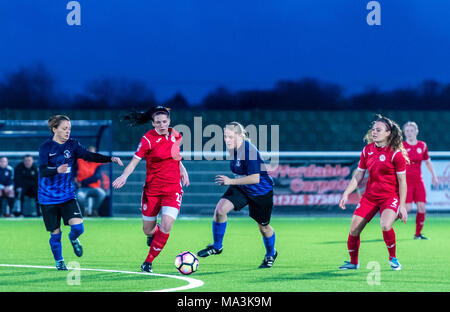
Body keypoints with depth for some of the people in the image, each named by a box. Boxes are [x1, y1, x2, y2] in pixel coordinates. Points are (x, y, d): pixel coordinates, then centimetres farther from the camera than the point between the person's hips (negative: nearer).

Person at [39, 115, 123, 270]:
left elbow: (90, 156, -6)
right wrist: (57, 170, -40)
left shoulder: (73, 144, 2)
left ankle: (73, 239, 22)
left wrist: (110, 159, -20)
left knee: (78, 227, -14)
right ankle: (59, 261, 28)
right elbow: (42, 170, -19)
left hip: (67, 195, 3)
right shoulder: (46, 146, -10)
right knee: (55, 233, 3)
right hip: (48, 197, -3)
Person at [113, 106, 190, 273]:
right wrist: (124, 176, -34)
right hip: (152, 189, -2)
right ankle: (154, 234, 48)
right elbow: (134, 160, -17)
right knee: (148, 230, 7)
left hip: (173, 189, 2)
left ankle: (148, 262, 0)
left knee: (166, 226, -16)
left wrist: (182, 168, 9)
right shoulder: (148, 139, -12)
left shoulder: (175, 135, 2)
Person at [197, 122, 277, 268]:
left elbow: (255, 178, -34)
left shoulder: (249, 151, -30)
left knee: (263, 227, 11)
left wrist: (231, 181, -34)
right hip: (240, 188, 6)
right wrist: (231, 182, 11)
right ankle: (217, 246, 0)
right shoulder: (233, 149, -6)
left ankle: (271, 254, 40)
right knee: (220, 209, -17)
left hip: (261, 192, -6)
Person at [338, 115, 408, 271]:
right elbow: (359, 175, 11)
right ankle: (353, 262, 22)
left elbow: (402, 181, -9)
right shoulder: (367, 150, 3)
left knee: (386, 225, -30)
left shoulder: (396, 153, -12)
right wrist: (346, 194, 2)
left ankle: (392, 258, -5)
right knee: (354, 229, -1)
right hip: (369, 196, 5)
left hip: (390, 197, -5)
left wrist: (402, 205, -12)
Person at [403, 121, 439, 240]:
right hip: (405, 181, -4)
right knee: (408, 207, -15)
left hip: (418, 180, 4)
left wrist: (433, 175, 20)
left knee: (421, 207, -3)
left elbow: (427, 161, 20)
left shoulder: (422, 145, 7)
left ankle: (418, 234, 9)